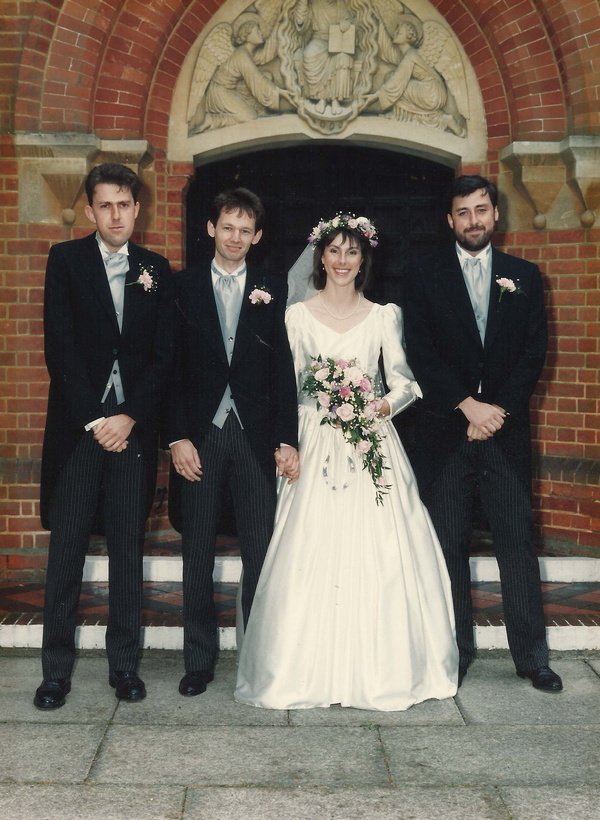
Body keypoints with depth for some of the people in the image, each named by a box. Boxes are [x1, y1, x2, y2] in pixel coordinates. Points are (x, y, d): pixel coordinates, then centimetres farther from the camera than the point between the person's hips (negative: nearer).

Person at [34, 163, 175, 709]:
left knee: (128, 549, 6)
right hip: (77, 423, -1)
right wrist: (92, 419, -9)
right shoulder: (66, 259, 4)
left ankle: (124, 664, 16)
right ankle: (56, 670, 10)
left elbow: (164, 354, 4)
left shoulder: (156, 270, 10)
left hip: (133, 425, 2)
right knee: (66, 547, 1)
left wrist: (130, 417, -8)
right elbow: (59, 346, -4)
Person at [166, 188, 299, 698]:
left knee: (260, 551, 2)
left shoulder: (273, 290, 7)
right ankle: (199, 660, 17)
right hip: (200, 434, 0)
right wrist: (178, 436, -6)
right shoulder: (183, 287, 6)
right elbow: (173, 366, 2)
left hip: (255, 435, 0)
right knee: (197, 554, 6)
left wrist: (287, 439, -4)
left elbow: (284, 368, 3)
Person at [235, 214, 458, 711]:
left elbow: (404, 380, 3)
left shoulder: (384, 316, 8)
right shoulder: (297, 316, 6)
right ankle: (310, 669, 7)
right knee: (311, 556, -5)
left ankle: (378, 670, 10)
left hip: (372, 445, 1)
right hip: (316, 446, 0)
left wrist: (386, 405, -17)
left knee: (378, 556, -3)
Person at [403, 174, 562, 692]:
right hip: (444, 432, 0)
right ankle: (455, 651, 13)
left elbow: (534, 354, 3)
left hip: (506, 431, 1)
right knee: (449, 546, 3)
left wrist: (498, 410, -8)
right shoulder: (426, 281, 6)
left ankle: (531, 655, 10)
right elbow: (422, 356, -2)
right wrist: (469, 407, -12)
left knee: (518, 542, 1)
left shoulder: (524, 277, 10)